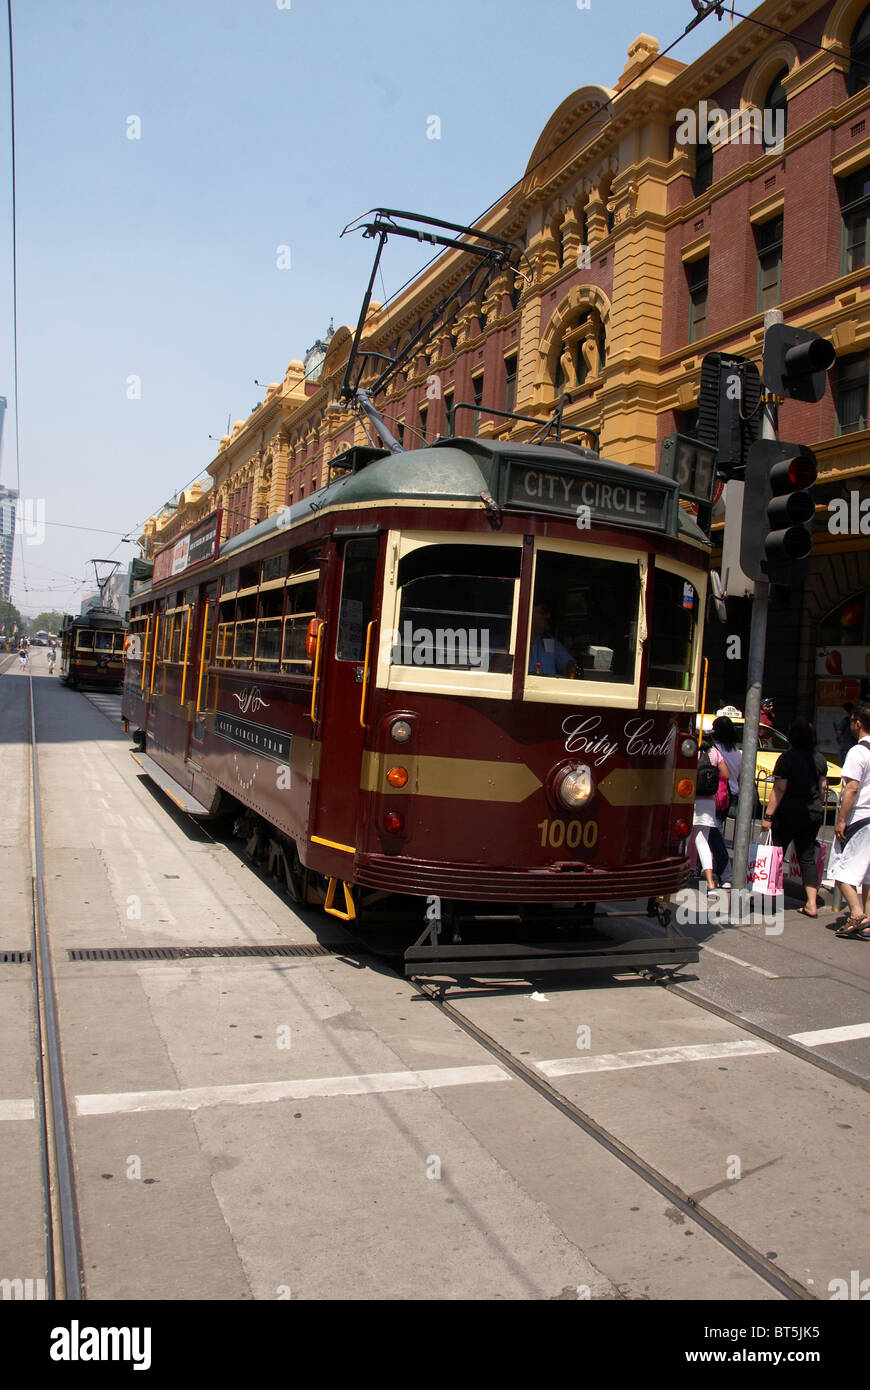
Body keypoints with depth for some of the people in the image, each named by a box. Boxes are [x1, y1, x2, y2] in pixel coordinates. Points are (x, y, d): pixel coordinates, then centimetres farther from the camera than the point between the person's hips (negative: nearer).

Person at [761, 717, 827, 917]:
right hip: (813, 815, 5)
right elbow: (823, 789, 11)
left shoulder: (787, 758, -12)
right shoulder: (820, 759, 5)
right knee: (807, 858, 9)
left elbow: (779, 790, -14)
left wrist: (768, 815, -11)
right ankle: (812, 904, 4)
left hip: (789, 813, -5)